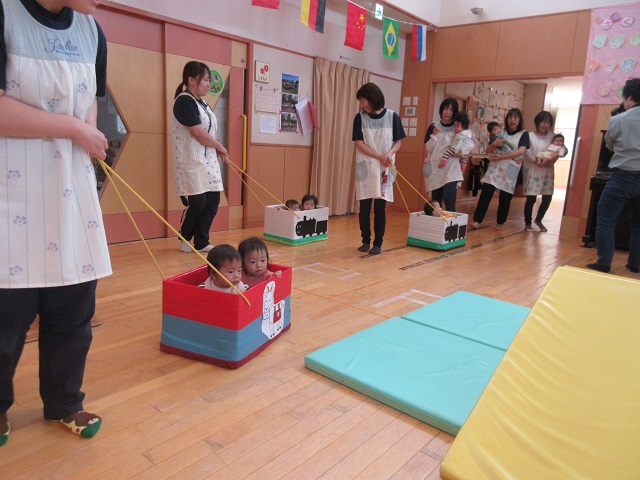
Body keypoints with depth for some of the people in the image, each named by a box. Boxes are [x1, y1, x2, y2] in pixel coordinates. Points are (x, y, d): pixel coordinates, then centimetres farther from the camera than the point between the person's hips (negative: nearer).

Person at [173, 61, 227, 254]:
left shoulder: (202, 103, 17)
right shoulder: (184, 101, -11)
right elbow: (198, 133, -18)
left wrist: (217, 150, 0)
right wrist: (219, 146, -5)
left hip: (208, 159, 9)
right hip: (192, 161, -9)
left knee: (212, 201, 3)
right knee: (197, 203, -9)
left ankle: (201, 243, 12)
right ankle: (184, 239, 16)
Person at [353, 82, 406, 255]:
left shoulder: (392, 116, -1)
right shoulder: (360, 118, 1)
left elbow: (398, 141, 4)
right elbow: (359, 143, -5)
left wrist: (390, 154, -17)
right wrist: (379, 157, -15)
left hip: (384, 169, -1)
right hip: (365, 167, 1)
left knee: (380, 208, 0)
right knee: (364, 207, 3)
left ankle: (378, 243, 9)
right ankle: (366, 241, 16)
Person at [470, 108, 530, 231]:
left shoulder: (524, 134, 2)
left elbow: (521, 151, -14)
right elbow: (488, 150, 14)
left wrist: (501, 157, -19)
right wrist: (494, 144, -9)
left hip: (510, 170, -2)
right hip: (495, 167, 2)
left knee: (505, 197, 3)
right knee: (486, 193, -10)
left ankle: (500, 223, 17)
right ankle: (477, 221, -12)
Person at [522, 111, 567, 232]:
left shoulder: (552, 136, 9)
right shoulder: (530, 136, -3)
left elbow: (564, 148, 5)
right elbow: (526, 152, -14)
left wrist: (557, 154, -16)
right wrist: (536, 162, -24)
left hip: (547, 171, 5)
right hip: (533, 171, -5)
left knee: (547, 198, 6)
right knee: (531, 198, -4)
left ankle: (538, 220, 29)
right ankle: (528, 223, 14)